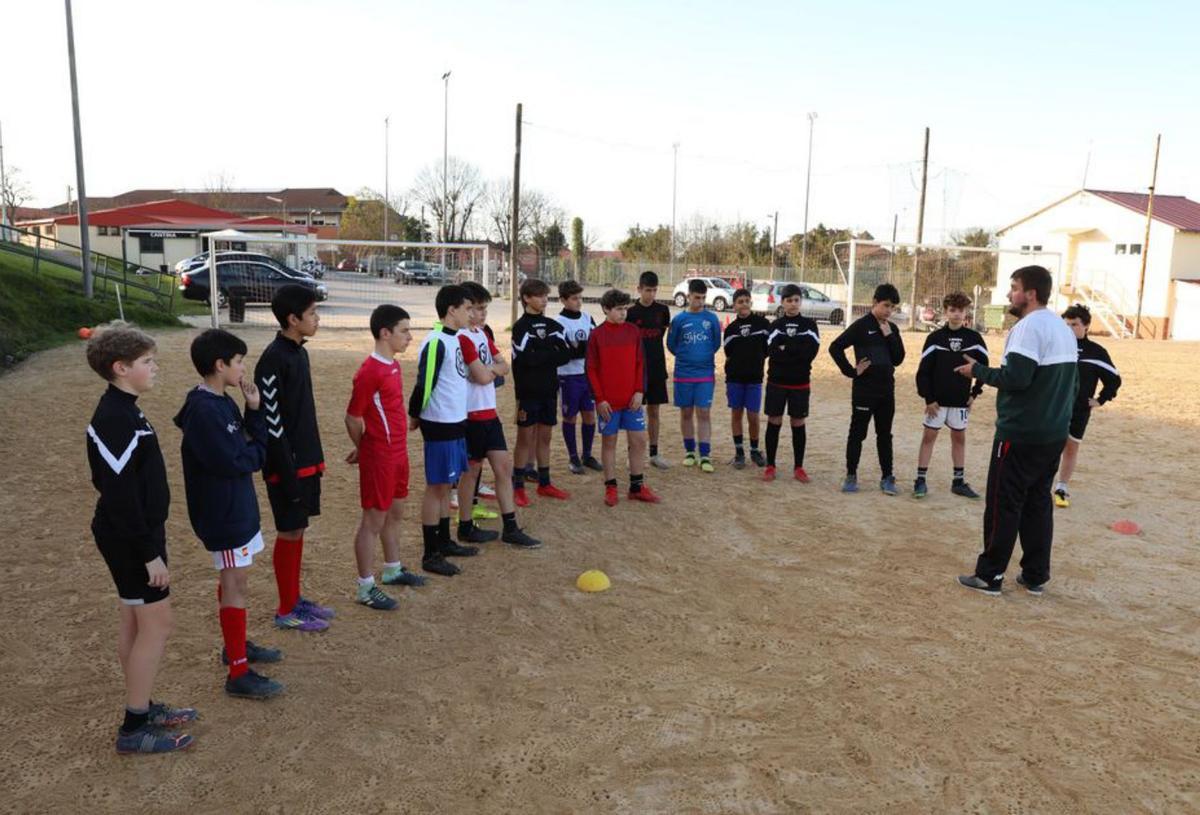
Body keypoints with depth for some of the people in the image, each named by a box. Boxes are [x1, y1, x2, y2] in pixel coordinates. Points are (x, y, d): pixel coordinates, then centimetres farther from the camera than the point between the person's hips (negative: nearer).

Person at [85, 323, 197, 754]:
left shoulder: (119, 411, 8)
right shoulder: (117, 420, -23)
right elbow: (121, 497, -24)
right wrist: (150, 553, -21)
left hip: (130, 535, 10)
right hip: (132, 539, -10)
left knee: (134, 623, 17)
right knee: (156, 625, -1)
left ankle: (141, 708, 31)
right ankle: (134, 729, 10)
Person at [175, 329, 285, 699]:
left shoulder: (223, 402, 7)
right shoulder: (204, 411, -23)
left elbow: (248, 443, 6)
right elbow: (232, 463, -26)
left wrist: (255, 409, -6)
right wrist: (256, 451, -8)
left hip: (237, 506, 10)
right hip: (223, 513, -10)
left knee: (232, 580, 21)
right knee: (235, 586, -4)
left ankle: (235, 646, 37)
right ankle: (239, 674, 4)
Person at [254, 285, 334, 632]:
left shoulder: (298, 352, 9)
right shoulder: (274, 359, -19)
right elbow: (271, 422, -20)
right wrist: (287, 473, -20)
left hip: (307, 459, 9)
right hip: (288, 463, -9)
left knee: (298, 530, 16)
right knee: (289, 532, 2)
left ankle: (295, 598, 29)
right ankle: (286, 610, 15)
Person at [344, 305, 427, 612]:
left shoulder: (393, 364, 8)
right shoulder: (369, 371, -20)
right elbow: (353, 418, -14)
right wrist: (365, 449, 1)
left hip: (398, 453, 9)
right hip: (379, 458, -9)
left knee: (396, 514, 20)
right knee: (373, 521, 2)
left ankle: (393, 570, 37)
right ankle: (366, 587, 13)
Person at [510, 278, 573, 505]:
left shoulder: (553, 325, 9)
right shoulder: (521, 327, -7)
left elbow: (565, 355, -1)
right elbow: (525, 360, -19)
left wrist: (540, 356, -12)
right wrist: (551, 355, -9)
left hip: (549, 390, 5)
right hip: (529, 391, -5)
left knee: (545, 437, 12)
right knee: (525, 438, 1)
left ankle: (544, 484, 22)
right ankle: (518, 487, 9)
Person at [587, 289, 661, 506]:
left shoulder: (633, 331, 3)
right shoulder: (597, 335, -5)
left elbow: (640, 364, 6)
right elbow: (591, 369, -5)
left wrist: (639, 391, -3)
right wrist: (599, 399, -9)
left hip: (632, 399, 3)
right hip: (608, 401, -3)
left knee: (639, 440, 6)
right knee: (608, 442, 7)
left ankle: (637, 486, 18)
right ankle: (610, 488, 17)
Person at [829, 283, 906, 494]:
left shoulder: (892, 329, 9)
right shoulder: (861, 325, -9)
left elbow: (898, 359, 4)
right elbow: (835, 347, -15)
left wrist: (889, 336, -7)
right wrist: (851, 371, -13)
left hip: (887, 389, 5)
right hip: (864, 389, -5)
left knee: (885, 435, 11)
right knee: (857, 433, 3)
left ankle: (887, 477, 17)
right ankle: (851, 476, 12)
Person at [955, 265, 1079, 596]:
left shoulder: (1028, 326, -16)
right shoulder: (1064, 329, 14)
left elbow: (1016, 377, -24)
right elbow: (1072, 382, 19)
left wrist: (977, 370, -11)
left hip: (1020, 434, -9)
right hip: (1054, 433, 9)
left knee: (1003, 504, -1)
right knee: (1038, 503, 14)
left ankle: (989, 576, 6)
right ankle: (1036, 576, 19)